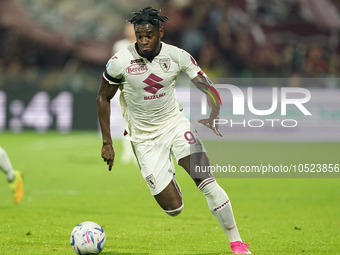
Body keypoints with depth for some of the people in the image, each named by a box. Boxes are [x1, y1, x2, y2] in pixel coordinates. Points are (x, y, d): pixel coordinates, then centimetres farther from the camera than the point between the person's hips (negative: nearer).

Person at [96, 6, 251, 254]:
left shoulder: (178, 56, -11)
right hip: (144, 138, -1)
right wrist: (107, 143, -4)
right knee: (173, 208, -6)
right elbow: (103, 98, -1)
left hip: (175, 123, 1)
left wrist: (213, 117, -29)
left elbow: (208, 87, -8)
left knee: (206, 180, -19)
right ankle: (167, 177, 32)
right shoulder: (120, 62, -15)